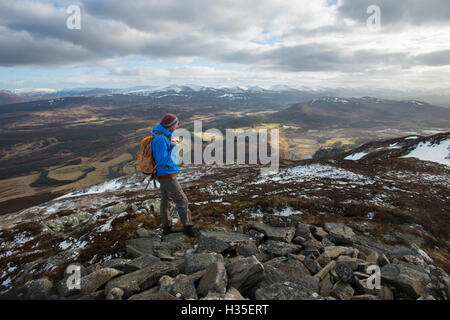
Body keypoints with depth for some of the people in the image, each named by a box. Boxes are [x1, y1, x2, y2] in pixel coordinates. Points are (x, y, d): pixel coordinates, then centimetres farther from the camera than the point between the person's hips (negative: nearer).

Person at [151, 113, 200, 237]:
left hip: (164, 174, 10)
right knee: (182, 200, -1)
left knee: (164, 200, 17)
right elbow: (163, 161, -27)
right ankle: (187, 227, 11)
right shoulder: (161, 139, -25)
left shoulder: (164, 136, 6)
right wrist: (175, 147, -20)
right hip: (167, 176, -10)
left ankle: (166, 227, 30)